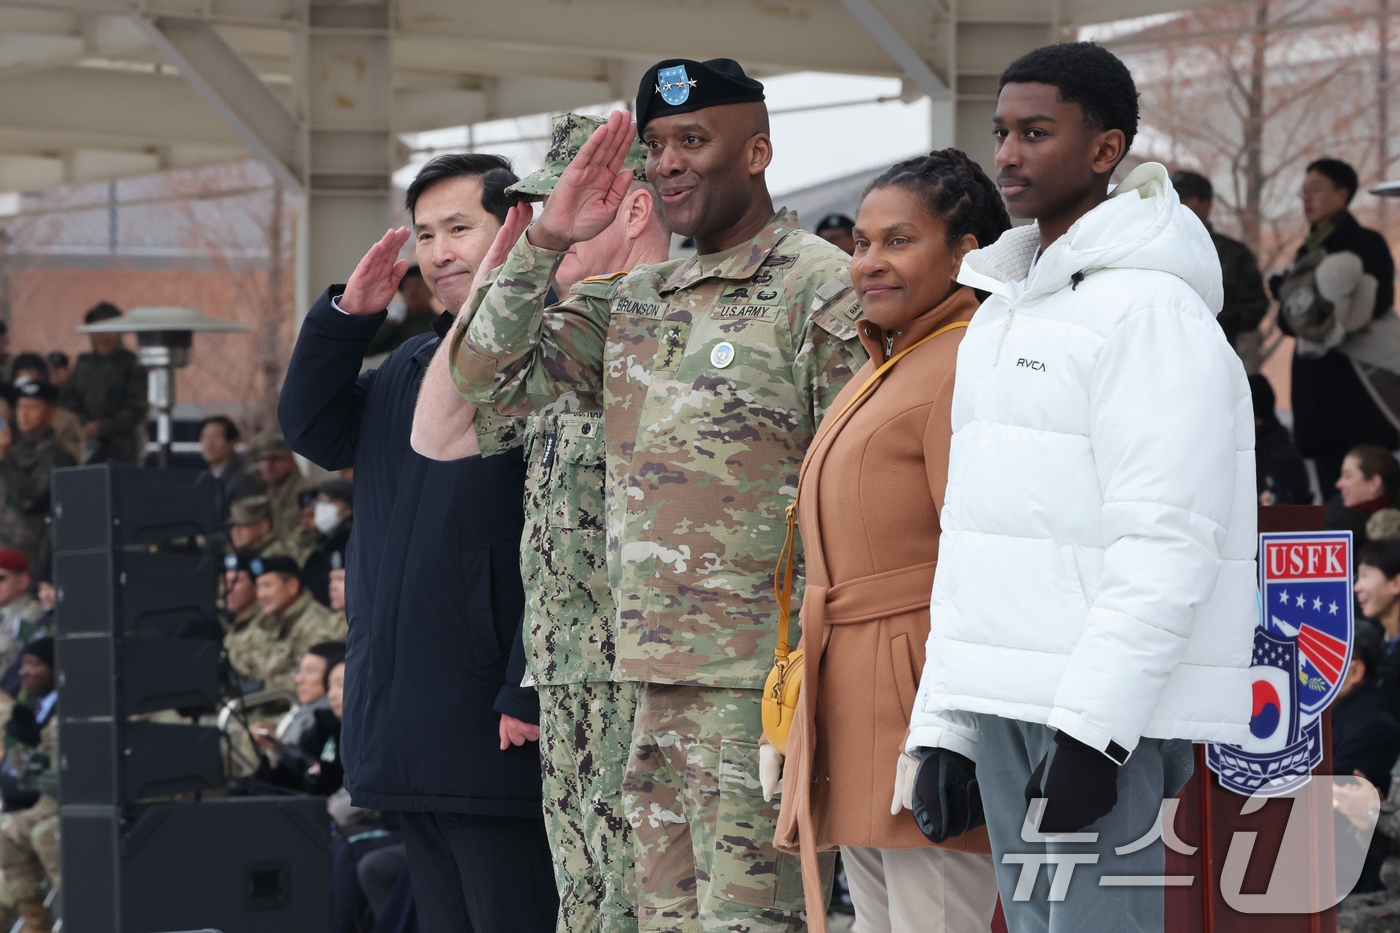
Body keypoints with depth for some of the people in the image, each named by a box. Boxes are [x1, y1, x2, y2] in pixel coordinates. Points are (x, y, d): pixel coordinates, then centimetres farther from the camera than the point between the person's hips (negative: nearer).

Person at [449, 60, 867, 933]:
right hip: (660, 674, 8)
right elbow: (489, 373, 16)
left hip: (761, 673, -7)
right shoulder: (635, 301, 18)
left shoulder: (823, 288, -4)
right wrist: (547, 243, 5)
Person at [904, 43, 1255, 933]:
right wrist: (943, 725, 15)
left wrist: (1091, 729, -24)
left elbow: (1166, 546, -18)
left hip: (1112, 707, -9)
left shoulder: (1152, 309, -11)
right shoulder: (1005, 313, 18)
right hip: (1003, 701, 9)